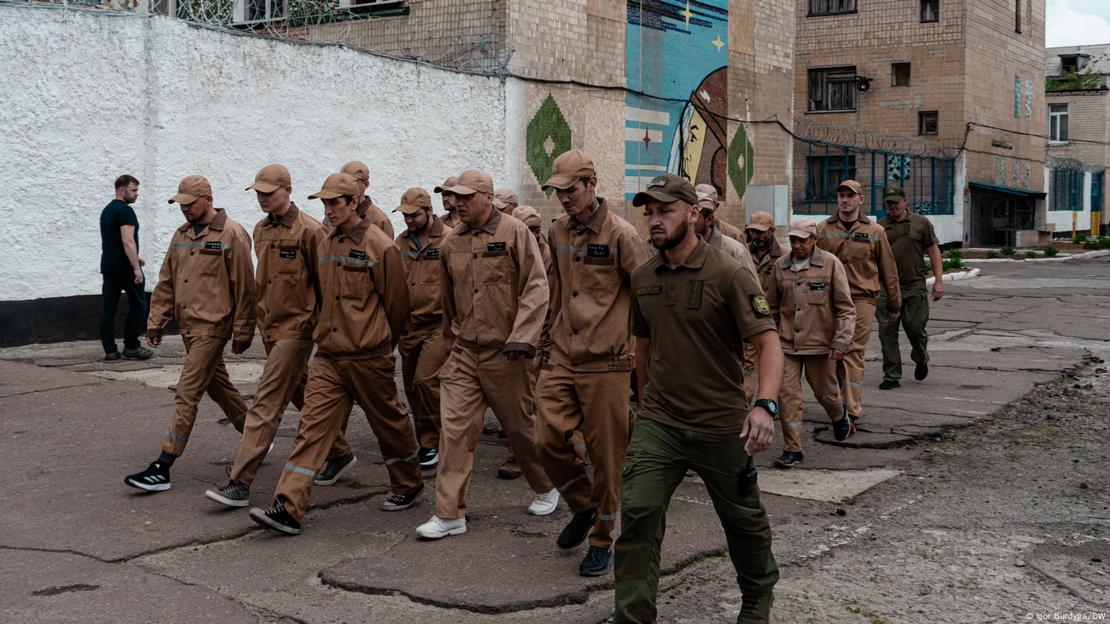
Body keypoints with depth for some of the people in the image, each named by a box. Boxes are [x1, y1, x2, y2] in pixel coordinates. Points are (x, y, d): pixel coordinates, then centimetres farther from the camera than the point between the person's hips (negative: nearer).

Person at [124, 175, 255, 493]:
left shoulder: (231, 234, -11)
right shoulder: (182, 235, 12)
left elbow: (243, 287, -11)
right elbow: (166, 282, 16)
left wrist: (242, 332, -10)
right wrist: (156, 321, 10)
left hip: (212, 327, -8)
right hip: (188, 325, 8)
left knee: (187, 393, -9)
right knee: (218, 386, 18)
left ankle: (162, 468, -8)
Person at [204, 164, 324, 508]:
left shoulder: (308, 230, -13)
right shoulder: (260, 230, 11)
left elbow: (324, 284, -10)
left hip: (296, 328, -8)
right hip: (270, 327, 8)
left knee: (266, 404, -11)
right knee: (302, 396, 19)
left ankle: (240, 484, -12)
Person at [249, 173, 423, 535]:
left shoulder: (379, 246, -12)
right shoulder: (326, 245, 10)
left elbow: (396, 304, -5)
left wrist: (380, 345, 6)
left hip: (368, 357, -6)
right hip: (328, 356, 6)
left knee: (389, 422, 11)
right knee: (312, 426, -3)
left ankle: (408, 486, 33)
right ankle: (288, 508, -8)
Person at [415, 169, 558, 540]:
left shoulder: (514, 232, -8)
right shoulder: (451, 244, 9)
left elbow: (536, 288, -12)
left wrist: (523, 337, -21)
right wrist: (450, 343, 24)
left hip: (503, 352, -4)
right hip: (463, 352, 4)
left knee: (521, 426, 9)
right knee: (454, 428, -3)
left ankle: (546, 488, 34)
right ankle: (450, 514, 1)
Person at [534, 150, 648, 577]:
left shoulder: (621, 235, -10)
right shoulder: (557, 233, 10)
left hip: (606, 364, -5)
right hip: (562, 359, 6)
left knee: (605, 454, 2)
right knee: (548, 440, -1)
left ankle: (602, 541, 18)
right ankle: (583, 507, 27)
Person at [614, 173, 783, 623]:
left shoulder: (729, 275, -13)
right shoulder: (642, 279, 4)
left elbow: (768, 342, -18)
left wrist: (765, 405, -33)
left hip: (720, 425, -3)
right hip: (658, 422, 3)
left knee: (743, 519, 14)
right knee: (637, 513, -10)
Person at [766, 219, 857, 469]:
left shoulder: (830, 264, -7)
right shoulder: (780, 267, 2)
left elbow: (845, 308, -6)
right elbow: (772, 306, 14)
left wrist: (841, 341, -14)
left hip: (820, 344, -2)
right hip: (787, 345, 2)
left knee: (826, 393, 14)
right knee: (788, 395, -5)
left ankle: (840, 419, 46)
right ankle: (792, 449, 4)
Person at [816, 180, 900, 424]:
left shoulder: (874, 232, 4)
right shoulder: (822, 230, 6)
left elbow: (889, 271, 9)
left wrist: (894, 305, 12)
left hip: (861, 300, -3)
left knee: (853, 354, -10)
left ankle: (851, 411, -12)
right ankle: (854, 399, 26)